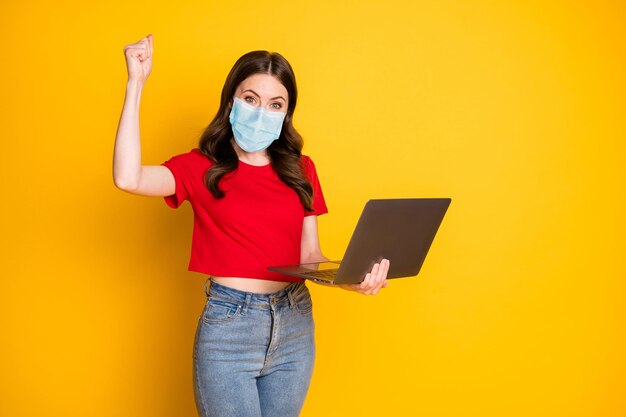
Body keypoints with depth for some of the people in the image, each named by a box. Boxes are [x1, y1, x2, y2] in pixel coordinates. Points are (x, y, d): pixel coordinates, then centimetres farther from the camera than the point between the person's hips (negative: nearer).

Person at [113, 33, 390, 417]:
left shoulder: (301, 169, 6)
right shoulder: (203, 168, -4)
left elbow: (310, 255, 7)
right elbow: (128, 178, -22)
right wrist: (136, 84, -18)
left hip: (296, 326, 4)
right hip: (228, 327, -4)